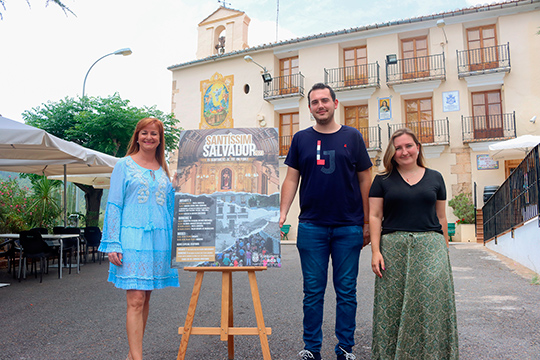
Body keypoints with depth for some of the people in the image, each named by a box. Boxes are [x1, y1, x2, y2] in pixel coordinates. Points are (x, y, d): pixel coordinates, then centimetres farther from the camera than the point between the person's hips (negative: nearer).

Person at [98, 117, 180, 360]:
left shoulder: (163, 170, 14)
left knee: (145, 297, 9)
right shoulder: (124, 165, 2)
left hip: (157, 238, 5)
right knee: (135, 299, -9)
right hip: (132, 237, -4)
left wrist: (172, 242, 14)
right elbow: (114, 206, -1)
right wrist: (113, 244, -8)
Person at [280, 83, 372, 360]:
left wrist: (367, 223, 4)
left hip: (349, 227, 0)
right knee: (313, 291, 7)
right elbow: (291, 179, 6)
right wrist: (282, 214, -6)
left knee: (346, 292, 8)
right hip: (311, 227, 0)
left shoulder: (352, 137, 6)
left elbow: (365, 180, 7)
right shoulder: (301, 139, 7)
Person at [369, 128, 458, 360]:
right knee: (394, 304, 2)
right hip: (394, 247, -1)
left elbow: (441, 217, 14)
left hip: (430, 247, 1)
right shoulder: (383, 180, 6)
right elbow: (375, 216, 2)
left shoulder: (434, 178, 12)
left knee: (431, 301, 0)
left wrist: (445, 249, 10)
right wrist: (375, 251, -6)